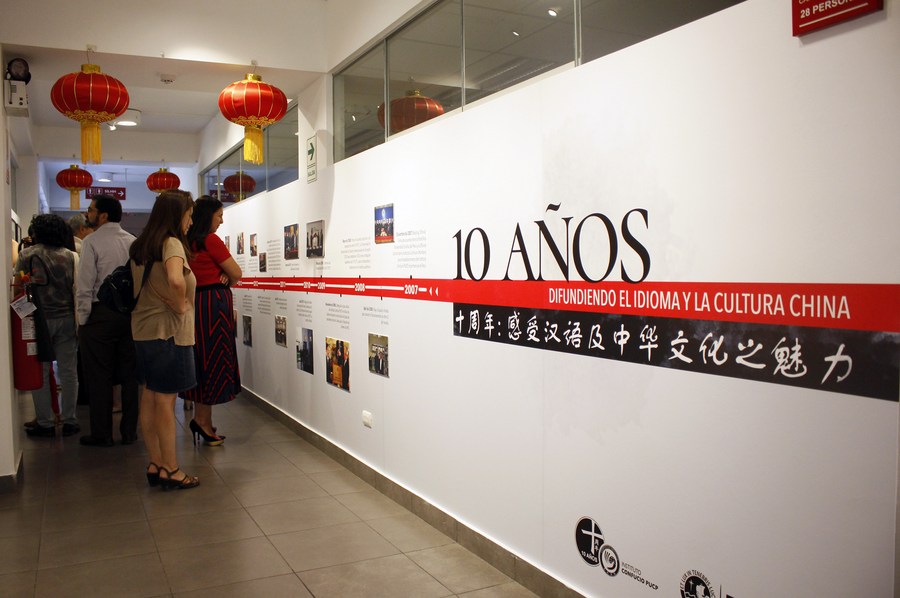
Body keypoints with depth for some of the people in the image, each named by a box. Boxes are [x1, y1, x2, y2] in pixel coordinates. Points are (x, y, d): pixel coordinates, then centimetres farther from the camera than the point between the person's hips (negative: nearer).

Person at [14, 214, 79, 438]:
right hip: (66, 318, 2)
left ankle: (45, 423, 11)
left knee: (40, 372, 7)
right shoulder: (71, 256, 2)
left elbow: (17, 286, 0)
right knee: (68, 371, 7)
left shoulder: (26, 254, -3)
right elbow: (77, 289, 0)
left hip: (38, 319, -2)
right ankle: (69, 420, 12)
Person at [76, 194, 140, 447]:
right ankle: (129, 431, 17)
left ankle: (102, 434, 10)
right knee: (129, 374, 10)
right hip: (130, 312, 5)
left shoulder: (92, 242, -8)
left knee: (98, 376, 4)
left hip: (100, 313, -5)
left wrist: (82, 319, -5)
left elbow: (85, 285, -11)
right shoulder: (133, 242, 7)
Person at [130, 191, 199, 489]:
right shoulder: (171, 243, -14)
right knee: (165, 400, -1)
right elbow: (176, 280, -33)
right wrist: (180, 306, -16)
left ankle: (155, 464, 22)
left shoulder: (139, 246, 11)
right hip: (169, 330, -8)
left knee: (149, 398, 12)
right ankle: (170, 470, 8)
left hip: (142, 329, 8)